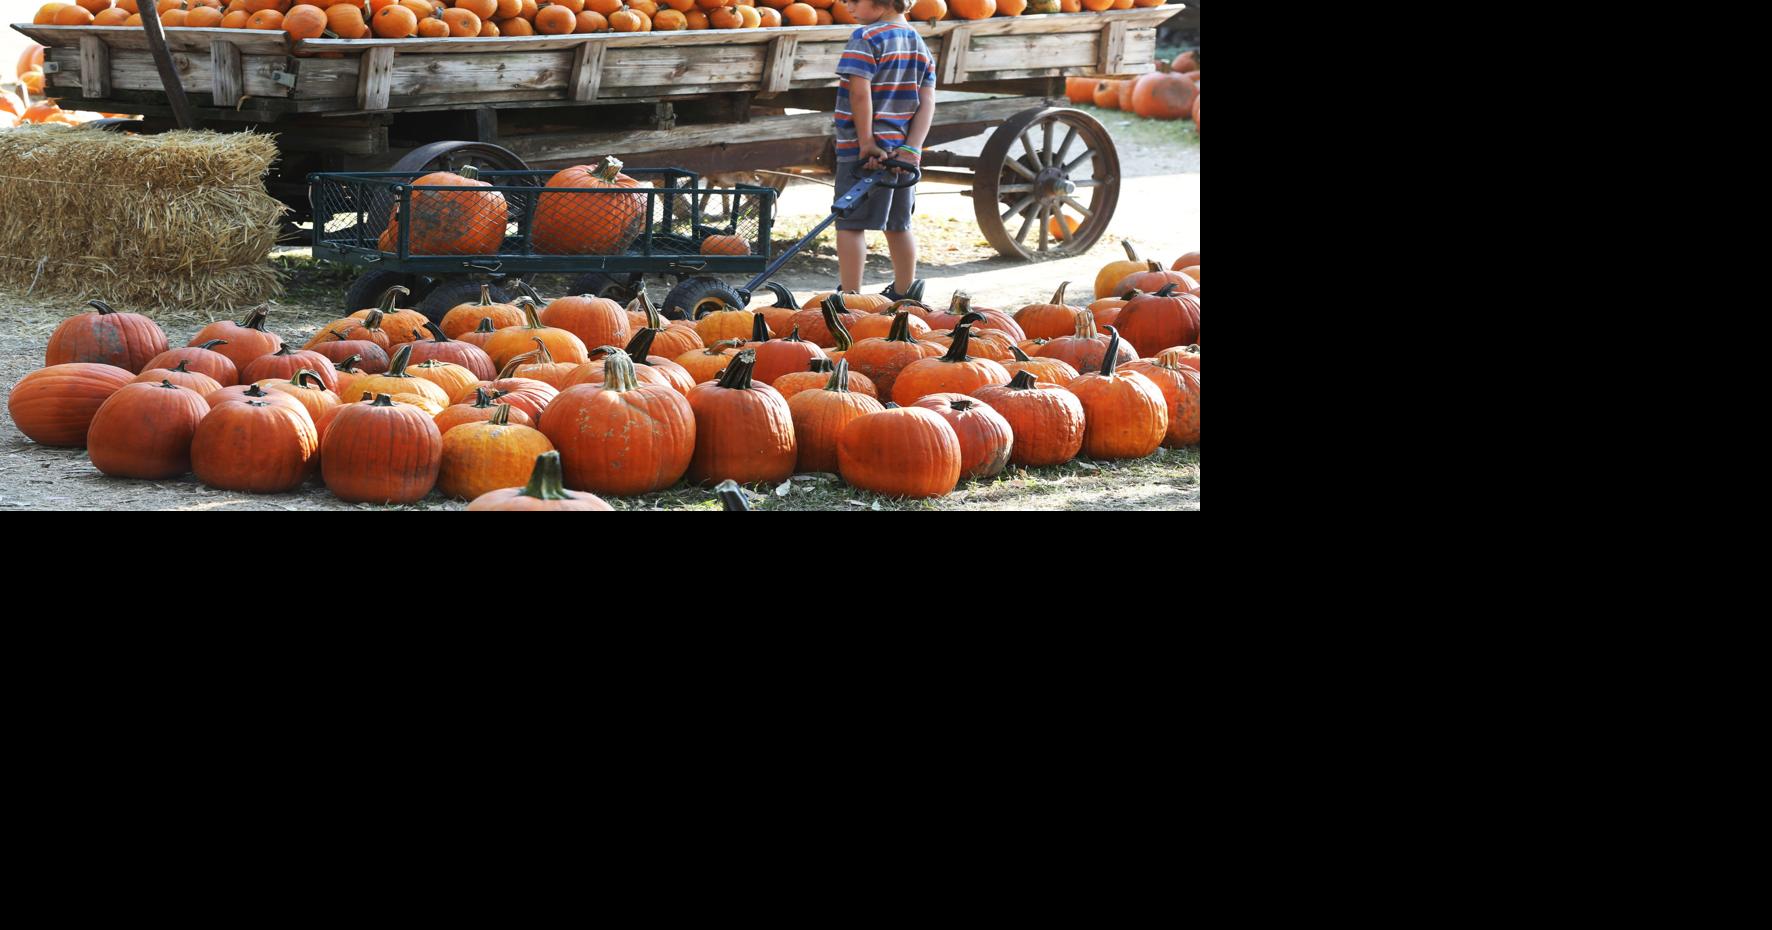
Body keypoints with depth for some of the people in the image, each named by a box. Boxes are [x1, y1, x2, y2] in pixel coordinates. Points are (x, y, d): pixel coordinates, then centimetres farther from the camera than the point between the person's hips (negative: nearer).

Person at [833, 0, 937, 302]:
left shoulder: (867, 38, -10)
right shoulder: (920, 45, 12)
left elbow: (860, 92, -20)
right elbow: (927, 102, 3)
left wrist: (866, 142, -19)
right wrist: (910, 149, -5)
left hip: (862, 150, -7)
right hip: (902, 150, 7)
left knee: (851, 223, -2)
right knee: (899, 224, 17)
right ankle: (903, 295, 27)